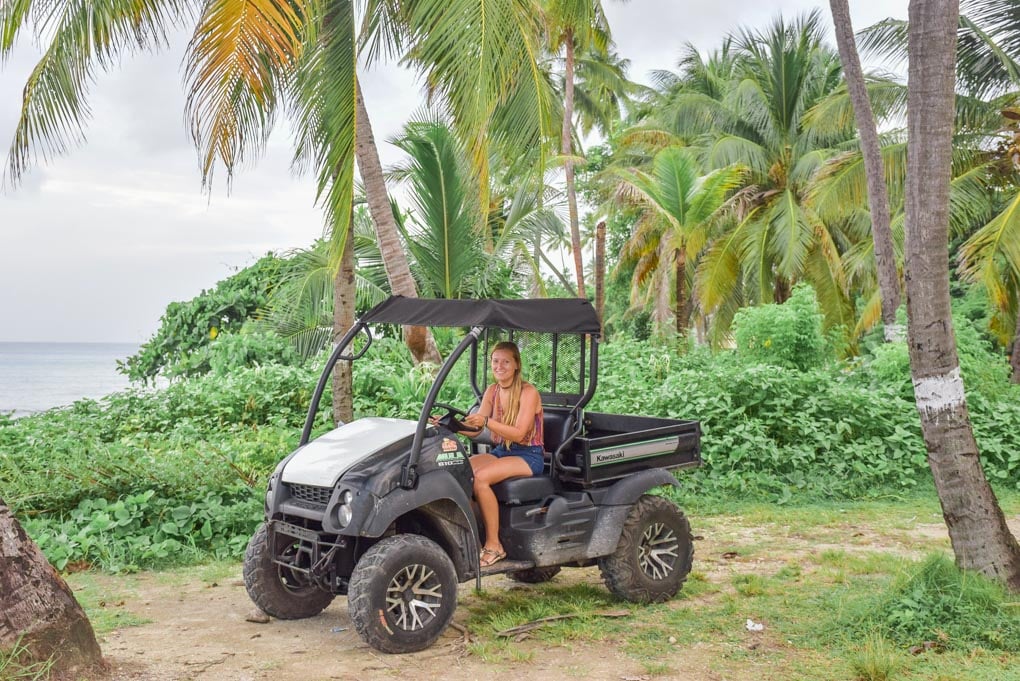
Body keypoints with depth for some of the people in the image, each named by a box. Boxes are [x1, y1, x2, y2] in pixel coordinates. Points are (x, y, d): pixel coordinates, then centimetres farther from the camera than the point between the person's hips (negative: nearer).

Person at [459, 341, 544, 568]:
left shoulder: (528, 392, -10)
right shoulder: (492, 391, 9)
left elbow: (518, 433, -19)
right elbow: (474, 428, 1)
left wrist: (486, 421, -32)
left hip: (527, 456, -6)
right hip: (499, 452, 6)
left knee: (480, 477, -31)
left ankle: (493, 545, -22)